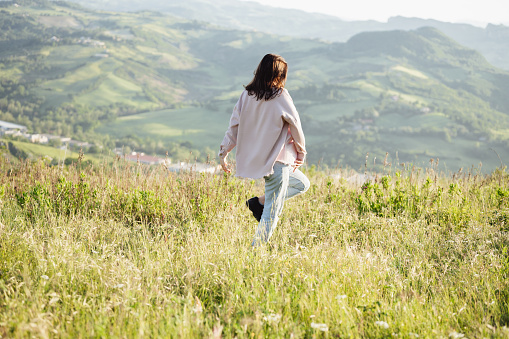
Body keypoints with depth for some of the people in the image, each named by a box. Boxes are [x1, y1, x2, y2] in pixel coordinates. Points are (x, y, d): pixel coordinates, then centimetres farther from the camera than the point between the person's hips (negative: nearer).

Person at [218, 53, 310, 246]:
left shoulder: (247, 95, 4)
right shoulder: (280, 96, -12)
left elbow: (234, 125, 6)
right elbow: (295, 126, -6)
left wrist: (223, 153, 12)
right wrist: (301, 153, 7)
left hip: (252, 159, 7)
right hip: (275, 159, -7)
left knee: (301, 183, 25)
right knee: (272, 212, 1)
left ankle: (258, 202, 15)